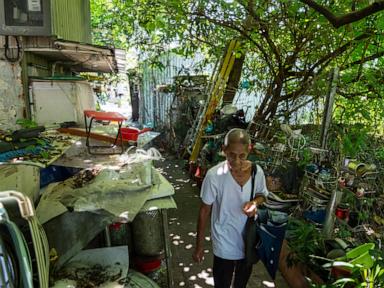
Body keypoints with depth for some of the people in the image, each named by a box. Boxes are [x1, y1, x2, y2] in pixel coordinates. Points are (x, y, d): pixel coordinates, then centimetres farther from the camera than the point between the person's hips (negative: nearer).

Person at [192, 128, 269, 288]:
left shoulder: (257, 172, -14)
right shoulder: (214, 175, -25)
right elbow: (204, 210, -14)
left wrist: (255, 202, -19)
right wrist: (199, 245, -8)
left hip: (249, 241, 4)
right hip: (224, 245, -3)